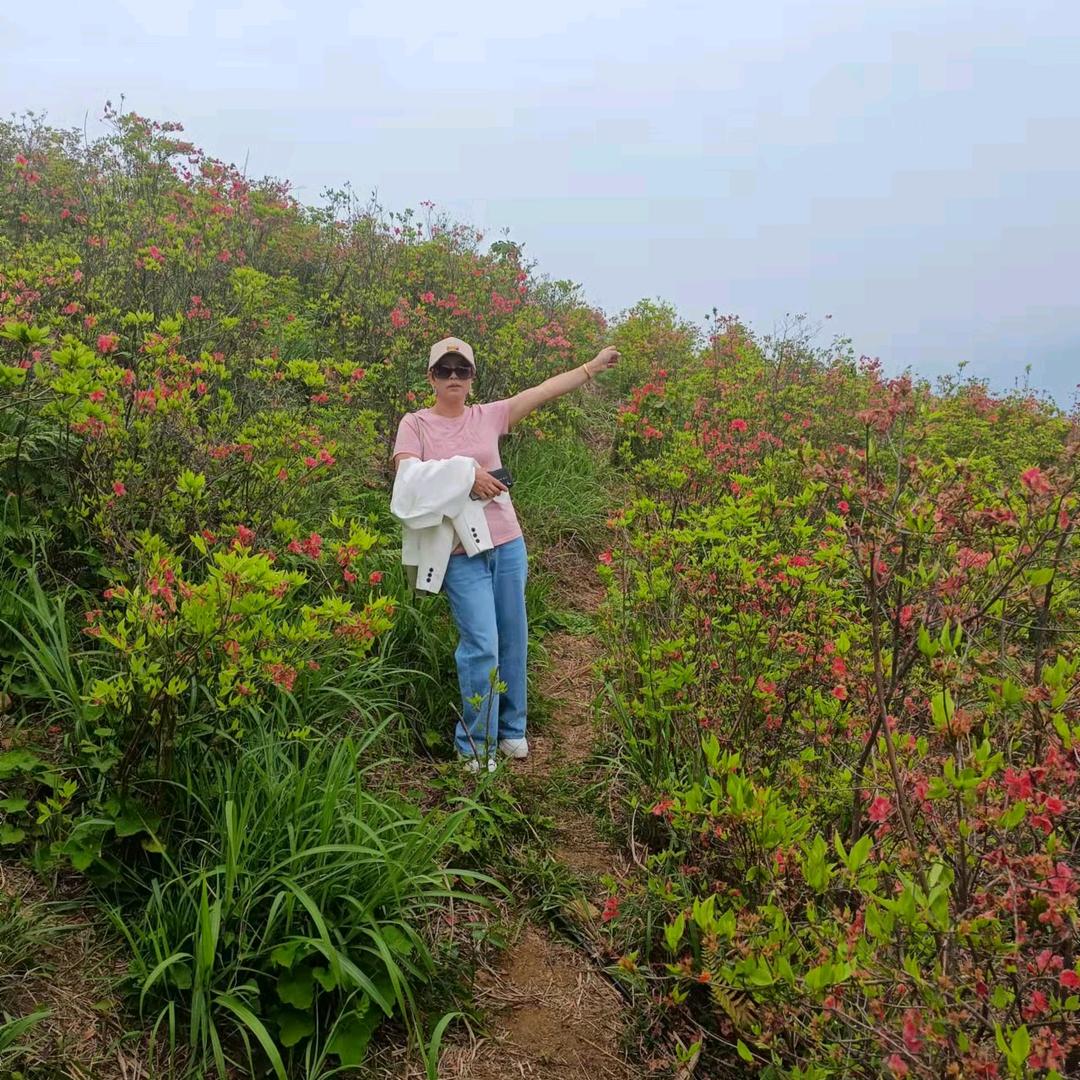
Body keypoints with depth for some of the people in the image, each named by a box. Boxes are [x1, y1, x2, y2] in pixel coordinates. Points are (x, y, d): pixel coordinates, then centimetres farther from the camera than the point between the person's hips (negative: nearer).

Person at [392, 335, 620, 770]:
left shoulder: (488, 416, 8)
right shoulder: (415, 424, 2)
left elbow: (545, 390, 11)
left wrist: (593, 365, 13)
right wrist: (464, 476, -20)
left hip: (508, 545, 4)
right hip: (460, 554, -3)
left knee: (512, 641, 10)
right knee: (482, 645, -8)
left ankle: (511, 729, 29)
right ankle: (476, 745, 8)